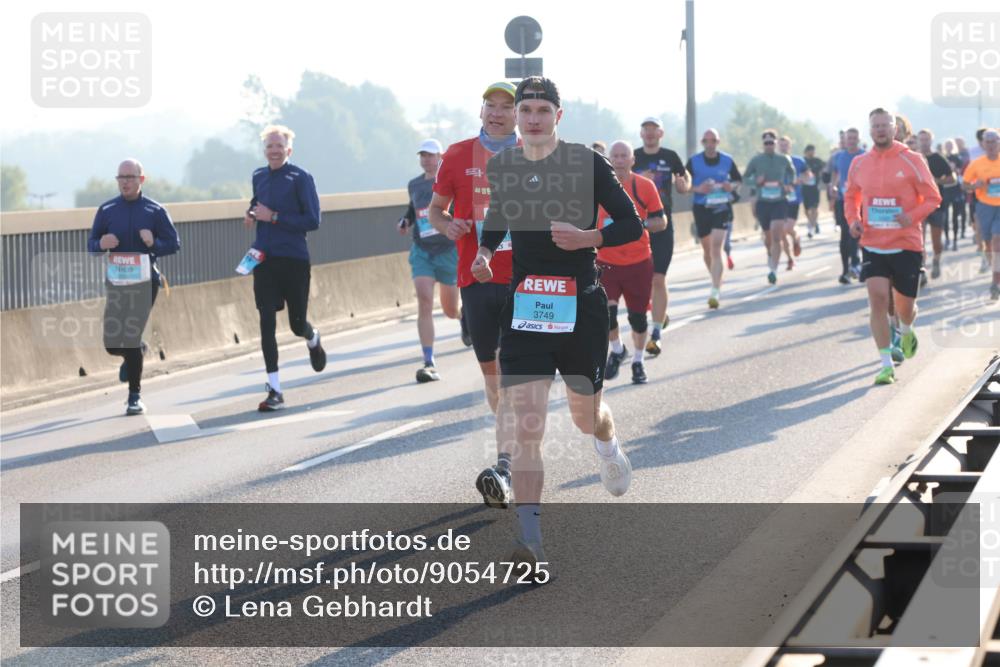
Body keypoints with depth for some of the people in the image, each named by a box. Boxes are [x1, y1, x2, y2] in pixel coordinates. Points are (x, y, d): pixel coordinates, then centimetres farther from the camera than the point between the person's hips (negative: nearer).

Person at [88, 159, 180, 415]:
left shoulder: (155, 211, 0)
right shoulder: (106, 210, 5)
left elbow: (174, 244, 2)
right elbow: (91, 244, 9)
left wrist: (154, 243, -18)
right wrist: (101, 244, -14)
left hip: (144, 281, -2)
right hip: (115, 281, 2)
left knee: (131, 339, -7)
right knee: (112, 343, -1)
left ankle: (135, 396, 5)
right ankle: (135, 353, 36)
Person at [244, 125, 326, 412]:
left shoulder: (301, 178, -8)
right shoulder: (259, 176, 8)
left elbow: (313, 221, -13)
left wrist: (274, 217, -18)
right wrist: (251, 214, 4)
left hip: (294, 259, -4)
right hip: (264, 259, 4)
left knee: (297, 324, 6)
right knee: (267, 323, -5)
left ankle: (313, 340, 46)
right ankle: (274, 391, -3)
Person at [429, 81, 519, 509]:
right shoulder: (457, 156, 7)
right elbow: (435, 209, 15)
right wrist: (447, 226, -7)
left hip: (524, 279, -2)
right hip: (476, 276, 2)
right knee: (490, 369, 8)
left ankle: (504, 470, -15)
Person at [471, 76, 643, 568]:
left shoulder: (586, 163, -7)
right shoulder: (500, 166, 4)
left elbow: (631, 225, -3)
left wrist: (588, 238, -20)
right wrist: (484, 253, 5)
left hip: (581, 305, -1)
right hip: (524, 305, 2)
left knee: (585, 414, 15)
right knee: (526, 425, -11)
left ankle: (609, 450, 55)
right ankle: (530, 541, -12)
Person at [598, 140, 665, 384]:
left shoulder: (645, 186, -2)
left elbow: (661, 221, 0)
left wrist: (641, 224, -16)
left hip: (639, 262, 0)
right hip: (606, 261, 0)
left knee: (638, 316, 5)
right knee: (606, 311, -14)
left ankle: (638, 361, 27)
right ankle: (617, 350, 15)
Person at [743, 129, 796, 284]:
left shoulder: (784, 159, 1)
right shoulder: (756, 160, -3)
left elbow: (791, 171, 21)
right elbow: (745, 177, 5)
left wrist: (789, 185, 3)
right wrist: (756, 181, -15)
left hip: (780, 202, -1)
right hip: (763, 202, 1)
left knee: (776, 237, -15)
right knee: (768, 236, 15)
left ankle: (773, 270, -17)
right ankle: (770, 255, 48)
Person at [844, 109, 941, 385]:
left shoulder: (911, 161, -5)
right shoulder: (859, 164, 4)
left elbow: (932, 198, -2)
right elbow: (851, 197, 19)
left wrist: (912, 217, -20)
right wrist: (853, 220, -1)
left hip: (906, 245, -1)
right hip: (873, 245, 1)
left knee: (905, 305, 8)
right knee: (877, 298, -14)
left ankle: (907, 331, 47)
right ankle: (886, 365, -8)